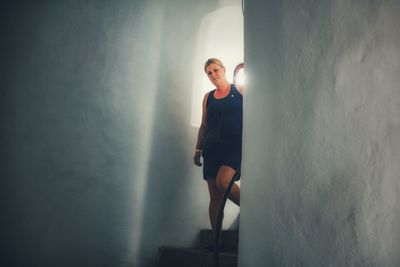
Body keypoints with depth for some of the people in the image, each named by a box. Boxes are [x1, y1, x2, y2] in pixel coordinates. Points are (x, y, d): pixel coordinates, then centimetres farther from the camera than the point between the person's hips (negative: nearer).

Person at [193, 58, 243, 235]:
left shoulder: (240, 90, 7)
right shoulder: (208, 97, 17)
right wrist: (198, 149, 14)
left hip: (235, 145, -4)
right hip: (212, 148, 4)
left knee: (223, 181, -28)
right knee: (215, 196, 1)